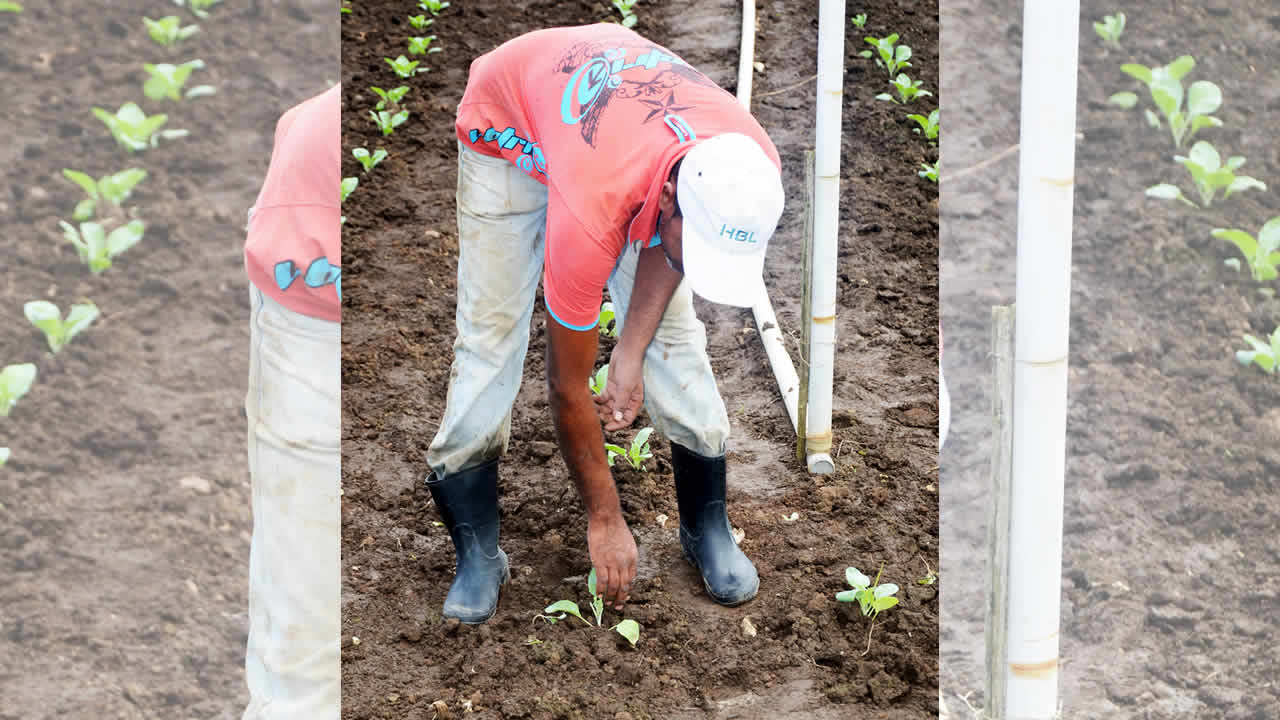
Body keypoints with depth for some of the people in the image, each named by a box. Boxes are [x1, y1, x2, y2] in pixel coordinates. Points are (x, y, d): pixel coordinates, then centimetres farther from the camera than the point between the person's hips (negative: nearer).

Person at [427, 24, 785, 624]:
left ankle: (707, 529, 11)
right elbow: (567, 388, -30)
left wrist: (631, 353, -14)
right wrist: (605, 520, -19)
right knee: (490, 333, -11)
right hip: (509, 123, -4)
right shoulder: (590, 214, -45)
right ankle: (477, 552, 1)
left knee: (673, 331, -3)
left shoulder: (753, 165, -33)